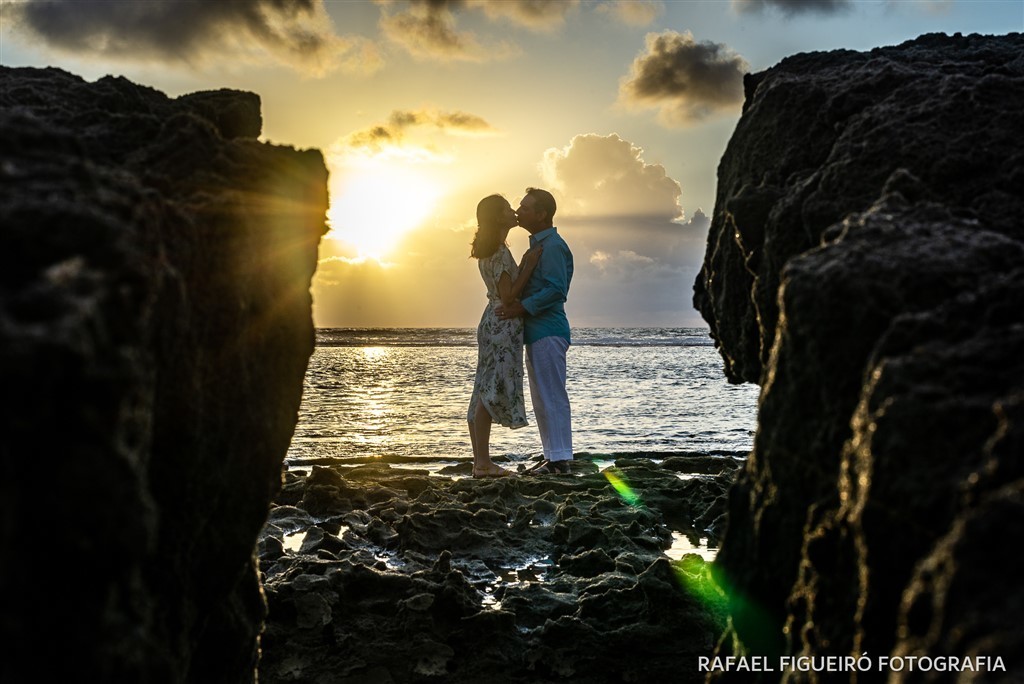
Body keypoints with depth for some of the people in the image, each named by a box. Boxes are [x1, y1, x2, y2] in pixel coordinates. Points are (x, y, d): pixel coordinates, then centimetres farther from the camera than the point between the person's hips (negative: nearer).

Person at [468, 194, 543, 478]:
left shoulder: (489, 251, 15)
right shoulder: (500, 253, -14)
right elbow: (508, 296, -17)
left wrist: (525, 264, 12)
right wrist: (529, 267, -12)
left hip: (492, 324, 10)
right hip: (503, 325, -10)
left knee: (484, 393, 9)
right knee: (492, 392, -9)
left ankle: (480, 460, 13)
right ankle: (483, 463, -8)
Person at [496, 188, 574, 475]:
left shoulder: (552, 246, -12)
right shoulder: (538, 245, 21)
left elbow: (556, 289, -22)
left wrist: (521, 308, -24)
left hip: (548, 332, -11)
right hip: (537, 333, 11)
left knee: (552, 397, -7)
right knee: (542, 399, 12)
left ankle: (561, 459, -3)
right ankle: (551, 457, 18)